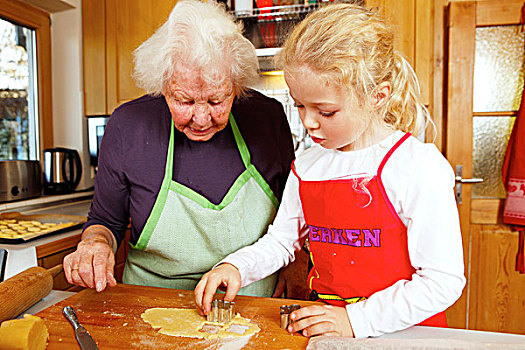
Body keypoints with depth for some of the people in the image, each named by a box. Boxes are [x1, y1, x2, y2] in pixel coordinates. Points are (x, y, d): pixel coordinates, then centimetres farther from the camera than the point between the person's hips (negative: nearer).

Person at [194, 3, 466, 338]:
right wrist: (235, 266, -3)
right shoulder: (306, 166, 3)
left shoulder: (419, 167, -13)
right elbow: (281, 241, 13)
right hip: (324, 327, 3)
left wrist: (356, 320, -17)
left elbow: (444, 280, -13)